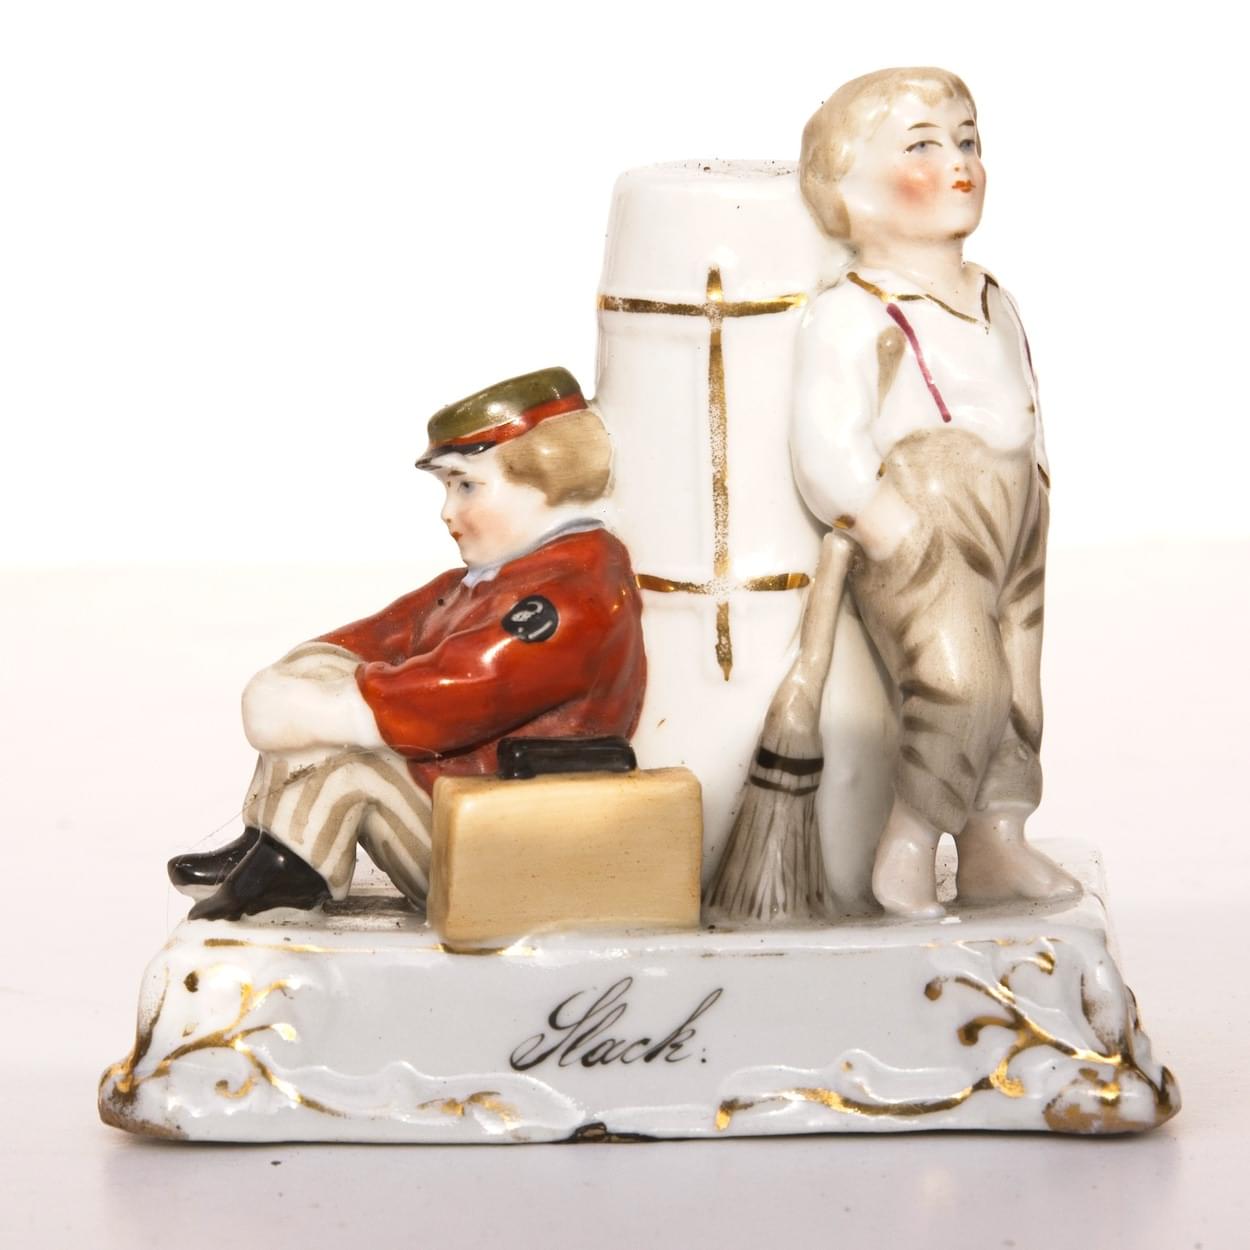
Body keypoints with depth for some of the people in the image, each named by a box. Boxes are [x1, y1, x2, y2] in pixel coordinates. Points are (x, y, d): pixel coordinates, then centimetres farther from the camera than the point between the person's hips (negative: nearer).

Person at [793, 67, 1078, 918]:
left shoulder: (995, 303, 17)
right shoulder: (851, 316, -10)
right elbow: (826, 443, -17)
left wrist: (1034, 512, 18)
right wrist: (880, 522, -25)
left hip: (1011, 546, 8)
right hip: (922, 546, -8)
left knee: (1017, 695, 11)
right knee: (962, 687, -22)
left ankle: (995, 846, 25)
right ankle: (907, 846, -7)